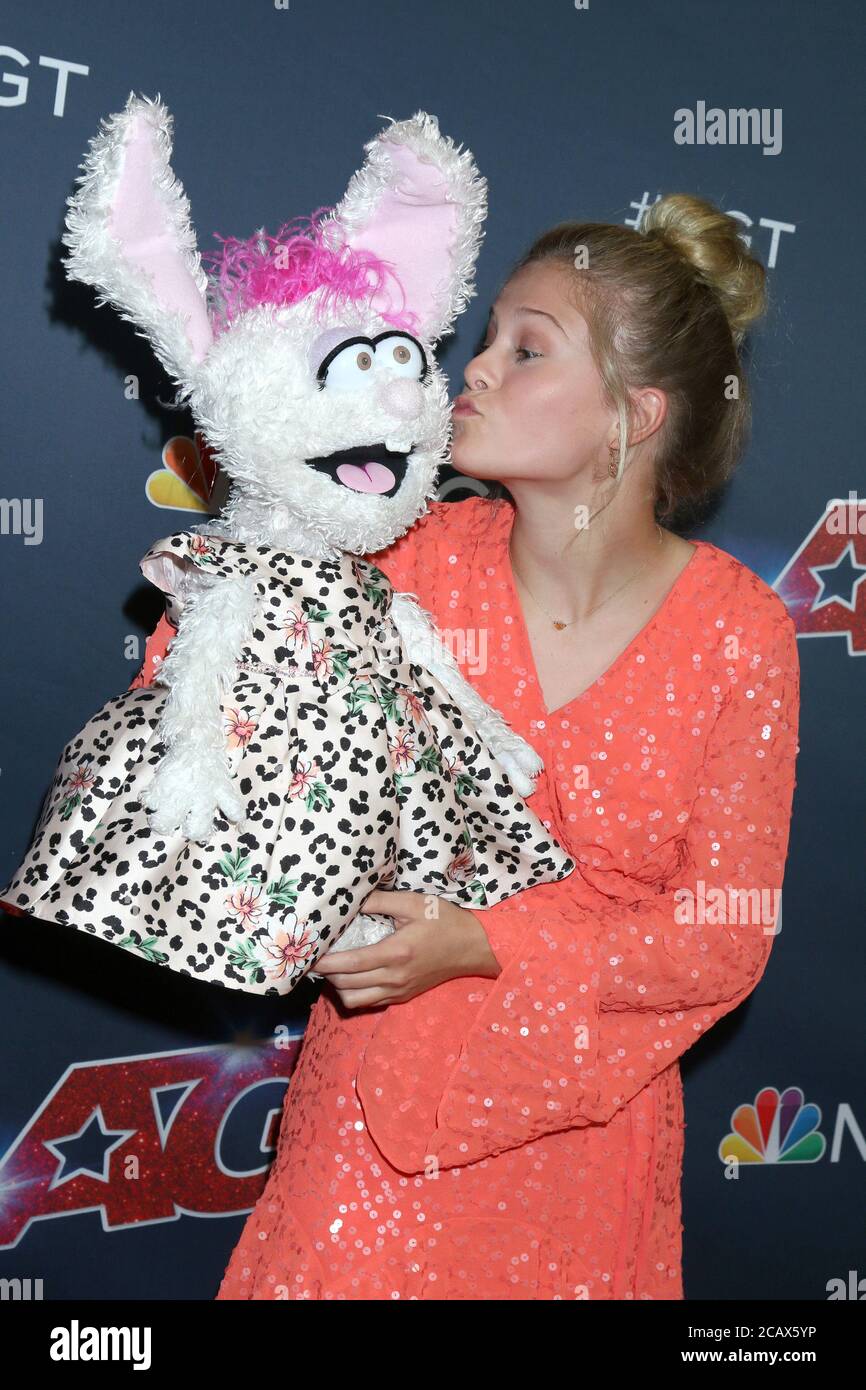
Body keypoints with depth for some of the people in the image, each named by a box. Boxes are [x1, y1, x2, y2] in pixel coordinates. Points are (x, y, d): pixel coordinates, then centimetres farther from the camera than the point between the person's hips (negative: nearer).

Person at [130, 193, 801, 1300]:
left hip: (581, 1117, -1)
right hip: (381, 1083, 1)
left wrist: (484, 942, -23)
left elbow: (728, 936, -13)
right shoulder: (420, 558, -10)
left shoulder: (739, 635, -16)